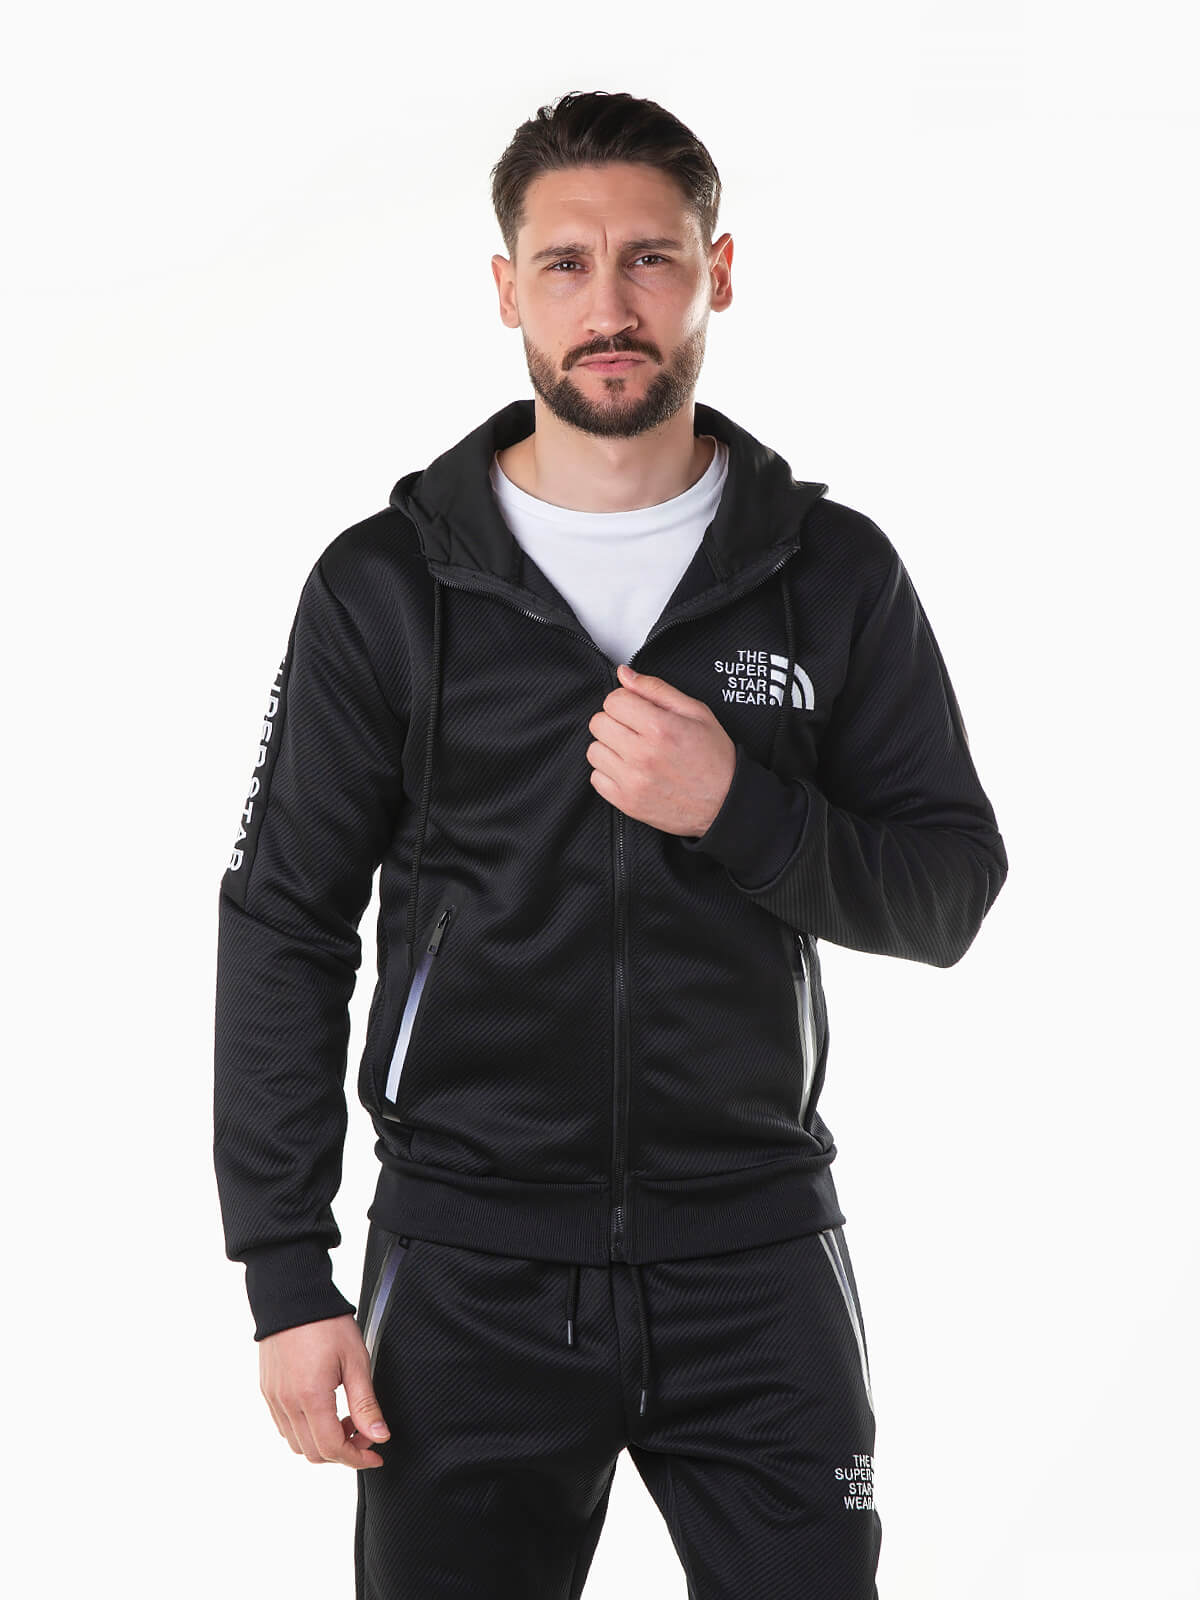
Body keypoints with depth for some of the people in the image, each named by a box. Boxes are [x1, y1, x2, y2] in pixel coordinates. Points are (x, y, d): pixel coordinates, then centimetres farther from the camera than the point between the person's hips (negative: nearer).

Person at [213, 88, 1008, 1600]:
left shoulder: (835, 571, 3)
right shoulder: (385, 585, 0)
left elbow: (952, 890, 4)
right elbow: (283, 928, 1)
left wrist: (740, 809, -15)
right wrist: (288, 1277, -5)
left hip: (758, 1260, 1)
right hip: (470, 1275, -1)